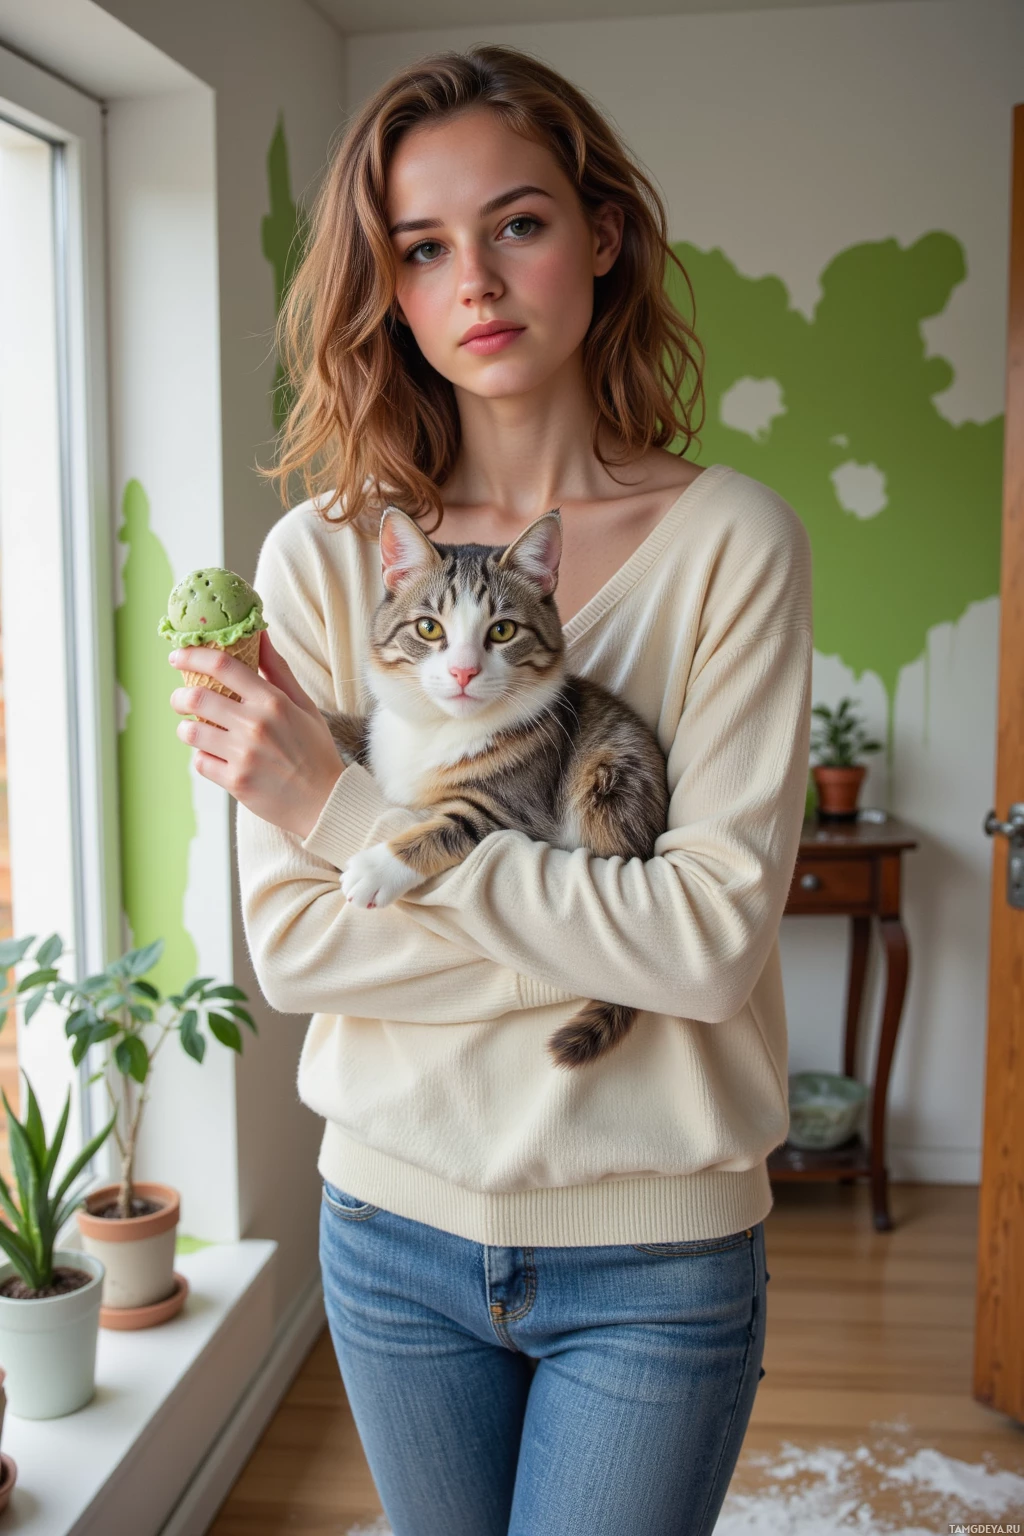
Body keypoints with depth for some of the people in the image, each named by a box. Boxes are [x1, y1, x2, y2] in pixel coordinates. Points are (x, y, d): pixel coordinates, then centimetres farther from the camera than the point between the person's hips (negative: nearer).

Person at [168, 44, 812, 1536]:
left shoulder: (731, 542, -11)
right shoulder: (321, 556, -6)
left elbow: (719, 939, -19)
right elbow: (292, 942, -10)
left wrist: (350, 810, -20)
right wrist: (610, 941, -19)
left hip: (653, 1252, -2)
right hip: (396, 1221, 3)